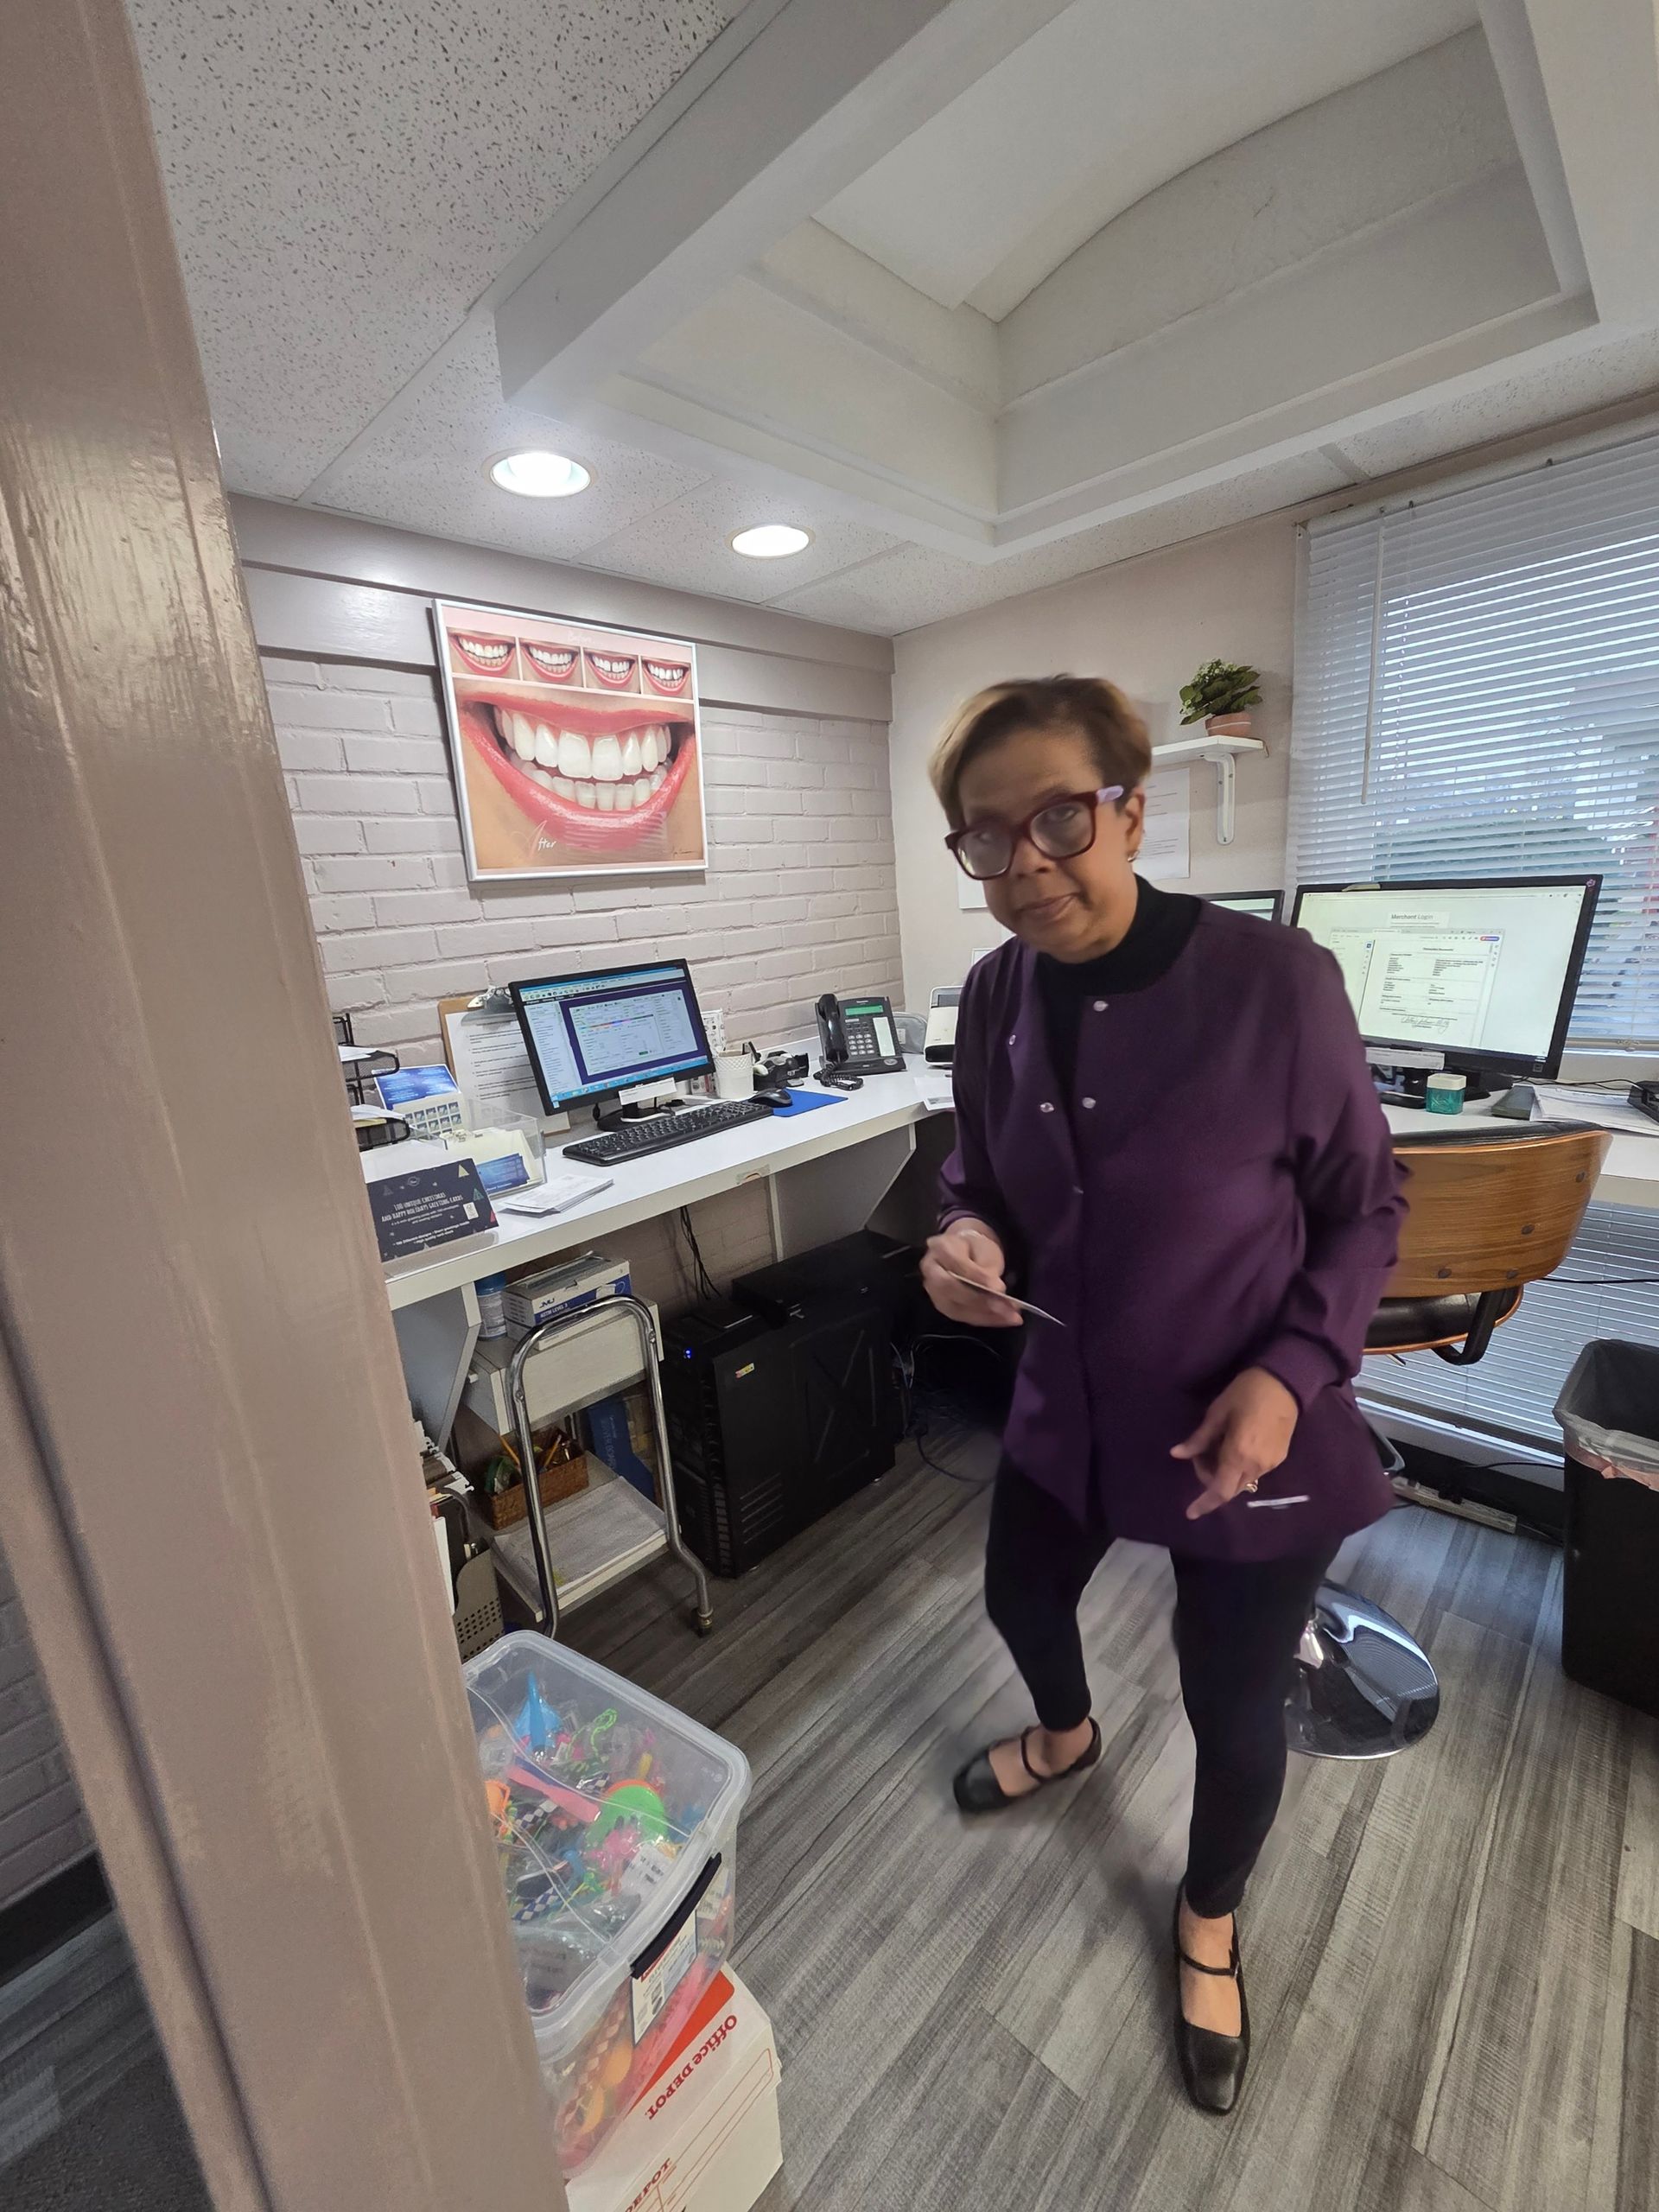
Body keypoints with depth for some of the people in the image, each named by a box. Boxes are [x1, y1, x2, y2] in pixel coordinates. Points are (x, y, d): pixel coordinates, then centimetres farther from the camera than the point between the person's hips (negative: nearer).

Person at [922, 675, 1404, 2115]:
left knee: (1235, 1709, 18)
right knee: (1021, 1596, 28)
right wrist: (967, 1244, -18)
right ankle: (1067, 1736, 67)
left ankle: (1209, 1924, 55)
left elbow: (1367, 1204, -10)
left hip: (1250, 1433, -4)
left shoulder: (1275, 979, -22)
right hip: (1068, 1407, 5)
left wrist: (1293, 1370, -21)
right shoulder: (996, 996, -9)